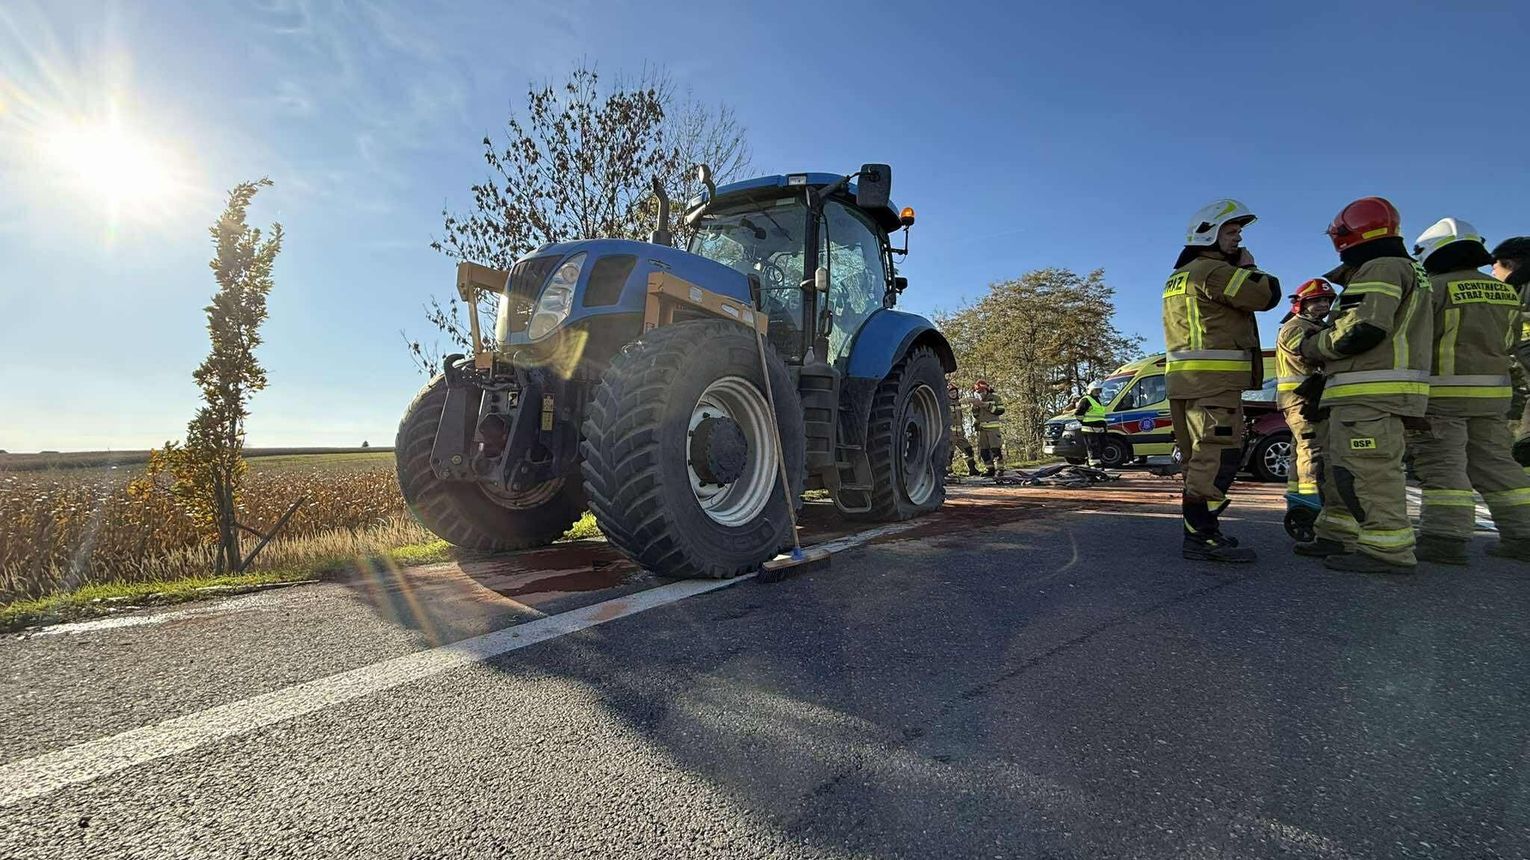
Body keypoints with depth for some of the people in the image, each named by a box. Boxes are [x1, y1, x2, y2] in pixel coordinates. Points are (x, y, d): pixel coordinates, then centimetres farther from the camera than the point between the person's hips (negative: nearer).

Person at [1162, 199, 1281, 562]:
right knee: (1219, 455, -13)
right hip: (1213, 378, -10)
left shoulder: (1178, 277, 24)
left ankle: (1198, 529, 19)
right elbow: (1267, 295, -10)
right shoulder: (1212, 271, -7)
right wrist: (1249, 268, 6)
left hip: (1184, 378, 10)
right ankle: (1201, 536, -16)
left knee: (1199, 458, 13)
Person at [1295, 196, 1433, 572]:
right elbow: (1388, 331, 24)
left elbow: (1364, 329, -20)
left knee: (1368, 469, -10)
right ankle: (1339, 536, 19)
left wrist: (1314, 346, -5)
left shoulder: (1381, 269, -8)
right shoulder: (1404, 270, 27)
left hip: (1371, 391, -11)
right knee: (1339, 465, 14)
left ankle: (1386, 550, -7)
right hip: (1364, 393, 11)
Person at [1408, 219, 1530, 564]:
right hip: (1492, 392, 7)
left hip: (1442, 391, -7)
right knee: (1495, 462, 13)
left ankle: (1445, 537, -12)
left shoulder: (1435, 288, -10)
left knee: (1442, 464, -8)